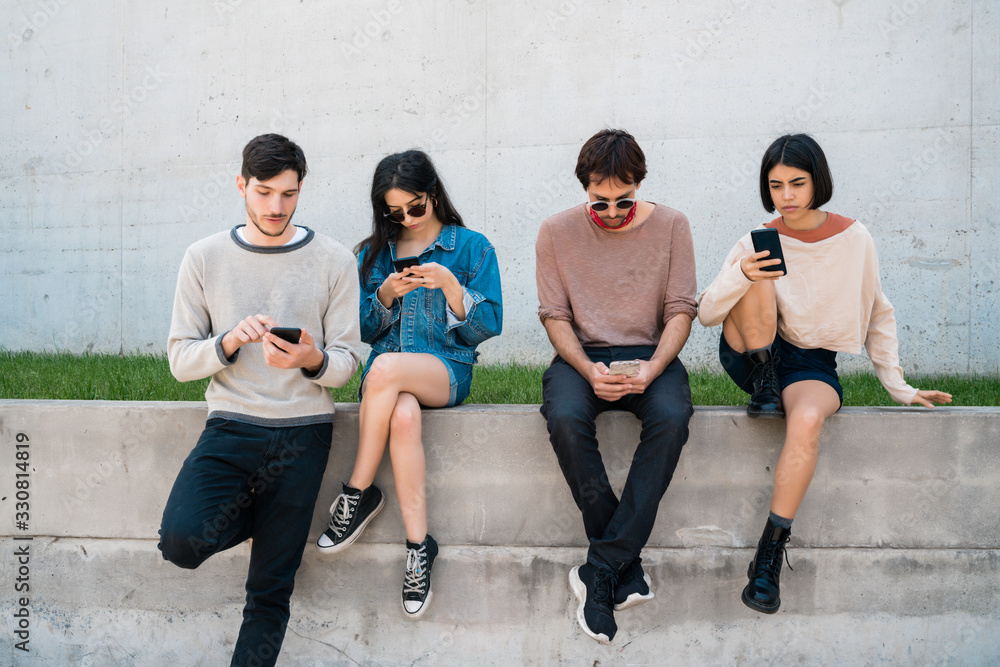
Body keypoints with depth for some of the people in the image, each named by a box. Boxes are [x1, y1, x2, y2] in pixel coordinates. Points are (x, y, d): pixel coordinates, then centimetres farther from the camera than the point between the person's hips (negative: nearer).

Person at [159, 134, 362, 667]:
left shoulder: (333, 261, 3)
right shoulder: (204, 258, 4)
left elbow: (347, 362, 3)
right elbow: (180, 360, 3)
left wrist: (313, 361, -20)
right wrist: (228, 342, -17)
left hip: (303, 432, 0)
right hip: (231, 424, 1)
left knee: (270, 592, 0)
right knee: (181, 540, -22)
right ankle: (255, 517, 10)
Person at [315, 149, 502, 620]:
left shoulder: (472, 247, 6)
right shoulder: (373, 253, 16)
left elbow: (487, 327, 0)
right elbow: (362, 330, 14)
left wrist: (449, 285, -14)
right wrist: (385, 294, -6)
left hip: (447, 370, -2)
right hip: (386, 380, 2)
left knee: (386, 368, -37)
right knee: (403, 414, -36)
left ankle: (358, 493, -20)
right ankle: (418, 546, -29)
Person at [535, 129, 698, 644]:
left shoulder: (670, 226, 2)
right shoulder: (556, 232, 2)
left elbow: (680, 310, 0)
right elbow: (554, 315, 1)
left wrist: (653, 368, -18)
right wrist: (588, 370, -17)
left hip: (650, 355, 0)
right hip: (581, 355, 0)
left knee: (672, 418, -34)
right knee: (565, 419, -34)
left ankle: (602, 568, -28)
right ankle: (627, 568, -22)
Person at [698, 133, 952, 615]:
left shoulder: (854, 240, -1)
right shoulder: (758, 245, -1)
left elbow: (879, 317, 10)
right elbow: (706, 314, -8)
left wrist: (899, 388, 5)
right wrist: (742, 275, -27)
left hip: (813, 364, -1)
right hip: (752, 358, 1)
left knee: (807, 419, -36)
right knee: (756, 276, -23)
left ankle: (770, 554, -30)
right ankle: (764, 388, -17)